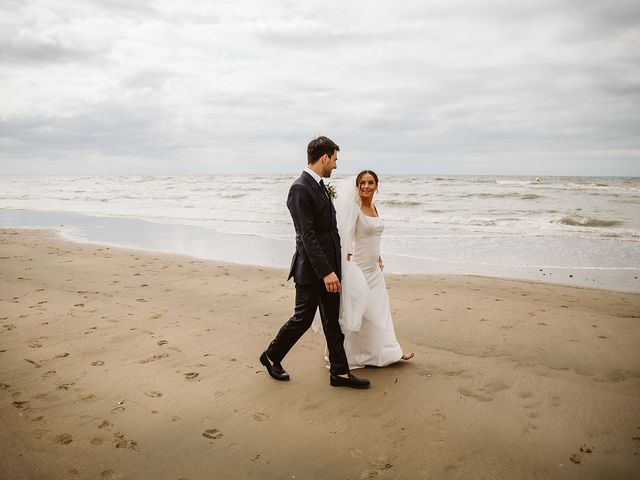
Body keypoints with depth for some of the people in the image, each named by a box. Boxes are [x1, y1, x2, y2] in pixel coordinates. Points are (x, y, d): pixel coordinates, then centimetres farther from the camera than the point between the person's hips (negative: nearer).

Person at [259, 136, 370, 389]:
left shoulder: (319, 186, 12)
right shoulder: (300, 189, -18)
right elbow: (307, 236, -22)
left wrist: (332, 268, 18)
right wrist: (326, 272, -23)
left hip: (327, 267, 9)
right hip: (311, 270, -9)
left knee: (333, 321, 12)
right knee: (303, 318, 5)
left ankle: (340, 372, 20)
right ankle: (271, 356, 27)